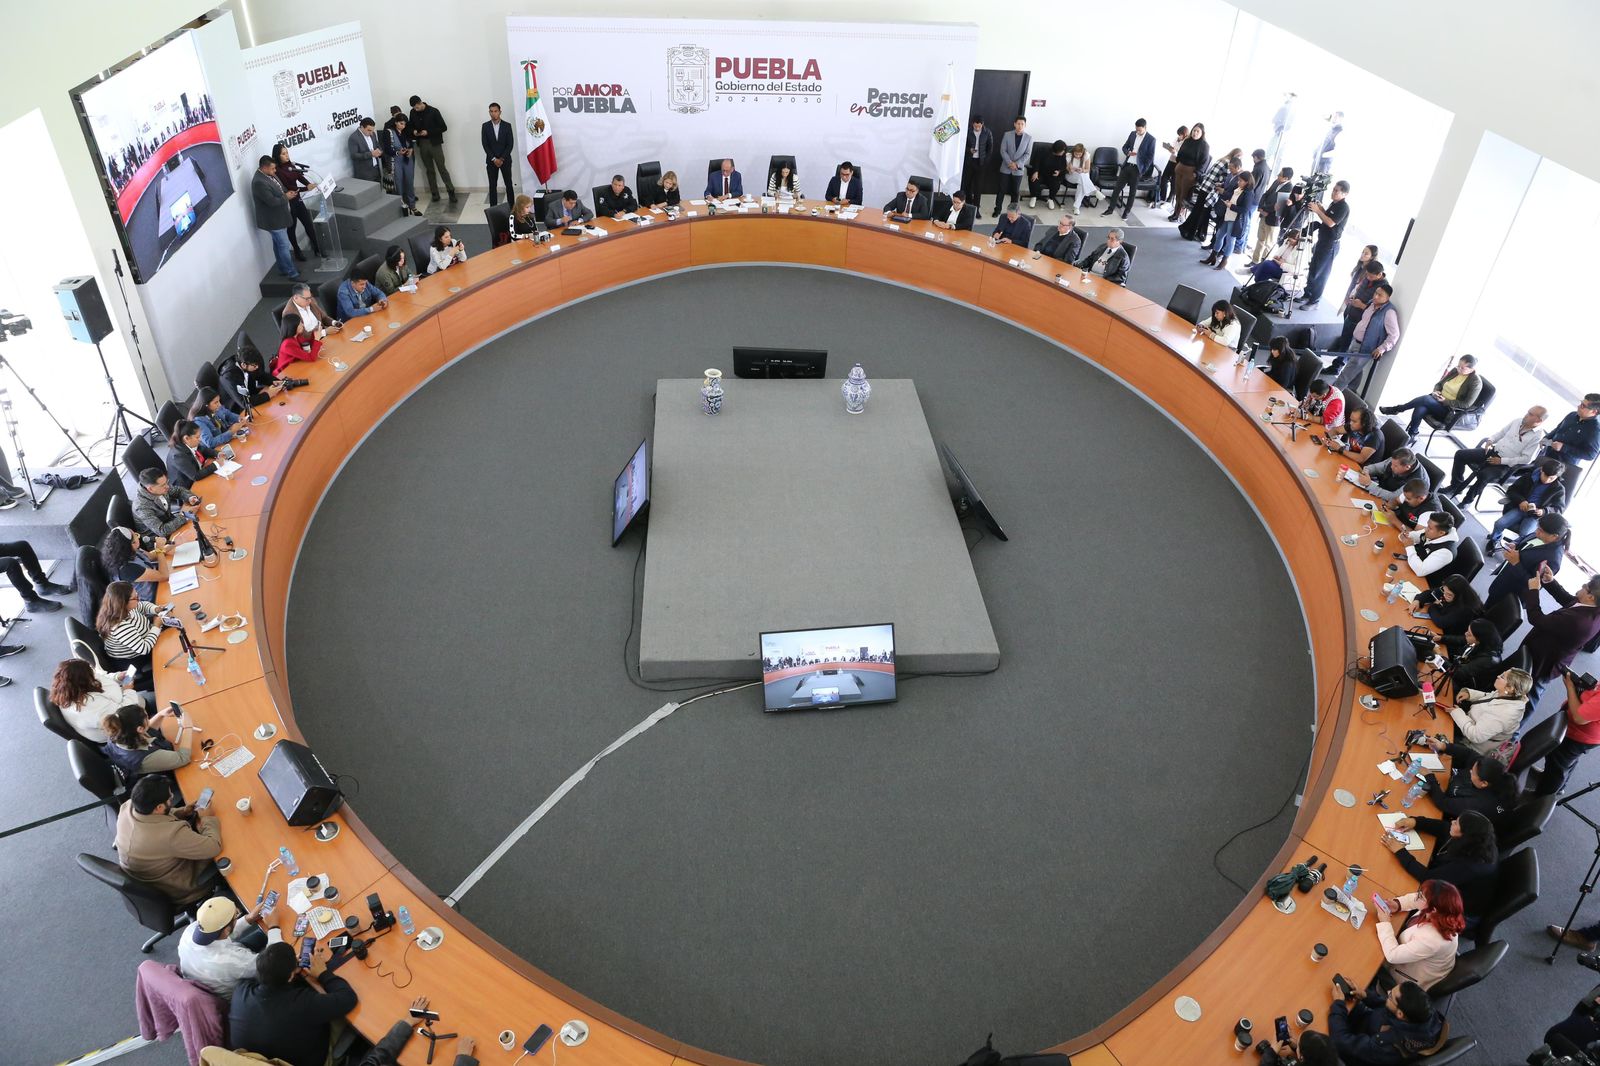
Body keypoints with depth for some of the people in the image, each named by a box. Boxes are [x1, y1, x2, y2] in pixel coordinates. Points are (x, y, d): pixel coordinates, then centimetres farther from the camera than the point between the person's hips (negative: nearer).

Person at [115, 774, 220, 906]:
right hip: (175, 892, -7)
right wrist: (208, 819, -16)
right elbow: (214, 847, -31)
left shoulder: (127, 807, -20)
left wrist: (180, 812, -10)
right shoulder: (172, 834, -42)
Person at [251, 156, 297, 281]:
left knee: (279, 244, 21)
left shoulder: (269, 175, 1)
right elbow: (272, 201, -28)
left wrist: (286, 194, 0)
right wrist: (286, 198, -15)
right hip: (273, 220, -9)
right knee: (284, 246, -4)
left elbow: (279, 188, 18)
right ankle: (292, 273, 2)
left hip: (278, 217, 9)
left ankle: (283, 268, 33)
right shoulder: (259, 182, -28)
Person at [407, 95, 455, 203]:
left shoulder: (433, 111, -9)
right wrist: (414, 131, -5)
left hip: (434, 143, -4)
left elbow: (443, 127, -9)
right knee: (429, 170, 8)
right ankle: (435, 194, 11)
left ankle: (451, 192, -1)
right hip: (422, 144, 4)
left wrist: (428, 132, -17)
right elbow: (411, 126, 19)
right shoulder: (413, 113, 5)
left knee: (442, 168, -7)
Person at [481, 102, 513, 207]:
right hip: (491, 161, 0)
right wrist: (494, 159, -11)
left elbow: (510, 144, -4)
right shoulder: (485, 126, 0)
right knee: (492, 185, 2)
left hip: (505, 160, 0)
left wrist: (502, 159, -12)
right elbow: (485, 145, -2)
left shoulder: (507, 126, -1)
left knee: (508, 184, 3)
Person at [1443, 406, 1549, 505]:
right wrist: (1490, 441, -3)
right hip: (1492, 451, 6)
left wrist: (1502, 460, -16)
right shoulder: (1517, 421, 5)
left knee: (1483, 475, -36)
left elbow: (1526, 459, -14)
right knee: (1460, 454, -10)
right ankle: (1456, 485, 4)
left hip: (1504, 464, -6)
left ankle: (1469, 500, -13)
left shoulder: (1538, 436, -11)